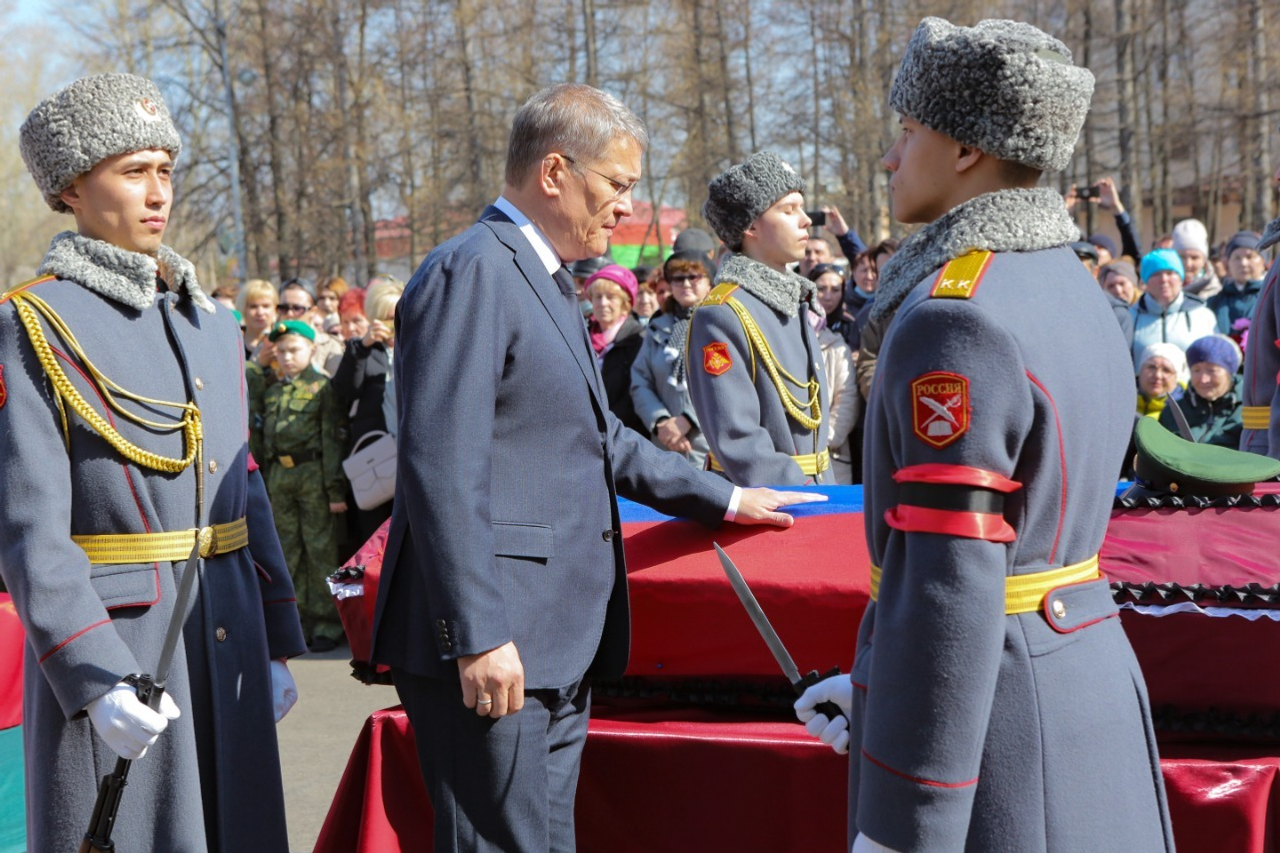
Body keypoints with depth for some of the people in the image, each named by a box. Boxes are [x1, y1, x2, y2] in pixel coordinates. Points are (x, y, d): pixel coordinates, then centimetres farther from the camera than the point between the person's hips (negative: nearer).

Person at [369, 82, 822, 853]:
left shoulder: (547, 281, 18)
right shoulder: (469, 274, -13)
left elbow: (595, 437, 29)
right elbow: (442, 470, -21)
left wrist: (721, 498, 28)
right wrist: (478, 637, -23)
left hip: (557, 644, 10)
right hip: (496, 652, -10)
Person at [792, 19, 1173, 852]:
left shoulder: (955, 321, -21)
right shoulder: (1074, 289, 9)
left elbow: (949, 592, -24)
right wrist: (876, 685, 21)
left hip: (985, 712, -9)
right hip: (1091, 681, 9)